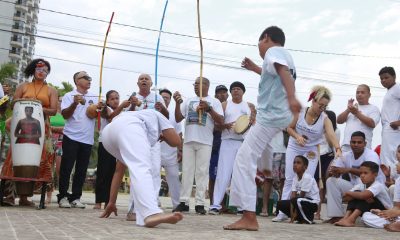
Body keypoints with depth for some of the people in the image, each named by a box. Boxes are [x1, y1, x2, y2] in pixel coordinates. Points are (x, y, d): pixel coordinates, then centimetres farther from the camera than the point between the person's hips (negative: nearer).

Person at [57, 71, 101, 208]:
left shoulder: (93, 97, 15)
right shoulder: (69, 96, 3)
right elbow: (65, 114, -5)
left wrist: (100, 108, -9)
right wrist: (75, 103, -20)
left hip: (87, 139, 4)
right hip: (71, 137, -4)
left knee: (82, 170, 5)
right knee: (66, 168, -2)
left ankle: (75, 197, 10)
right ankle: (63, 197, 4)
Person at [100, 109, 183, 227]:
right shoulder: (156, 115, 40)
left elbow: (119, 170, 41)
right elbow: (176, 142, 26)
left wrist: (112, 202, 42)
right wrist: (163, 137, 48)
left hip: (108, 132, 6)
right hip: (128, 127, -6)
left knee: (137, 169, 23)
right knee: (142, 170, -22)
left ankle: (139, 213, 10)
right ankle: (151, 214, -48)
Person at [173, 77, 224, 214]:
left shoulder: (214, 102, 9)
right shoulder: (188, 101, 18)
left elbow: (221, 122, -1)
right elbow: (178, 119, 13)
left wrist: (209, 109, -12)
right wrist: (177, 103, -1)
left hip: (205, 142, -3)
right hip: (188, 141, 3)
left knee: (202, 172, -4)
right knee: (186, 171, 0)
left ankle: (200, 203, -3)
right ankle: (183, 202, 1)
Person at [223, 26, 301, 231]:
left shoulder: (273, 51, -10)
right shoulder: (285, 55, 16)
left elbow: (284, 72, -32)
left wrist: (291, 97, -48)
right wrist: (255, 69, 35)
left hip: (270, 116, -10)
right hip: (281, 115, 10)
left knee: (244, 160, -15)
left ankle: (249, 218, -22)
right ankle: (266, 168, 59)